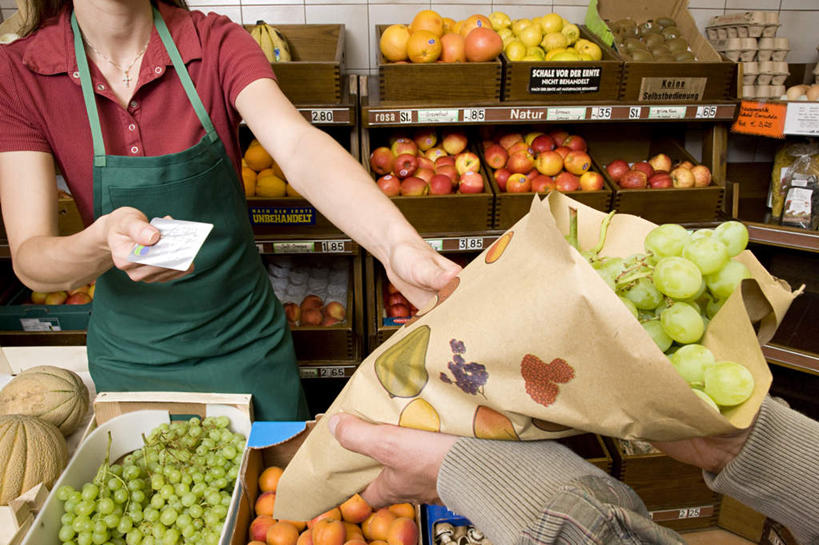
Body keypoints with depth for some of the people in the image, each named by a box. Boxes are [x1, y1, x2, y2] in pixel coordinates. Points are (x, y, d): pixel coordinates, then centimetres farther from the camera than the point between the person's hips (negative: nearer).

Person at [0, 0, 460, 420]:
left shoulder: (216, 43, -12)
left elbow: (299, 147, -31)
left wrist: (398, 244, -48)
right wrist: (104, 240, -40)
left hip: (247, 340, 0)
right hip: (130, 358, 1)